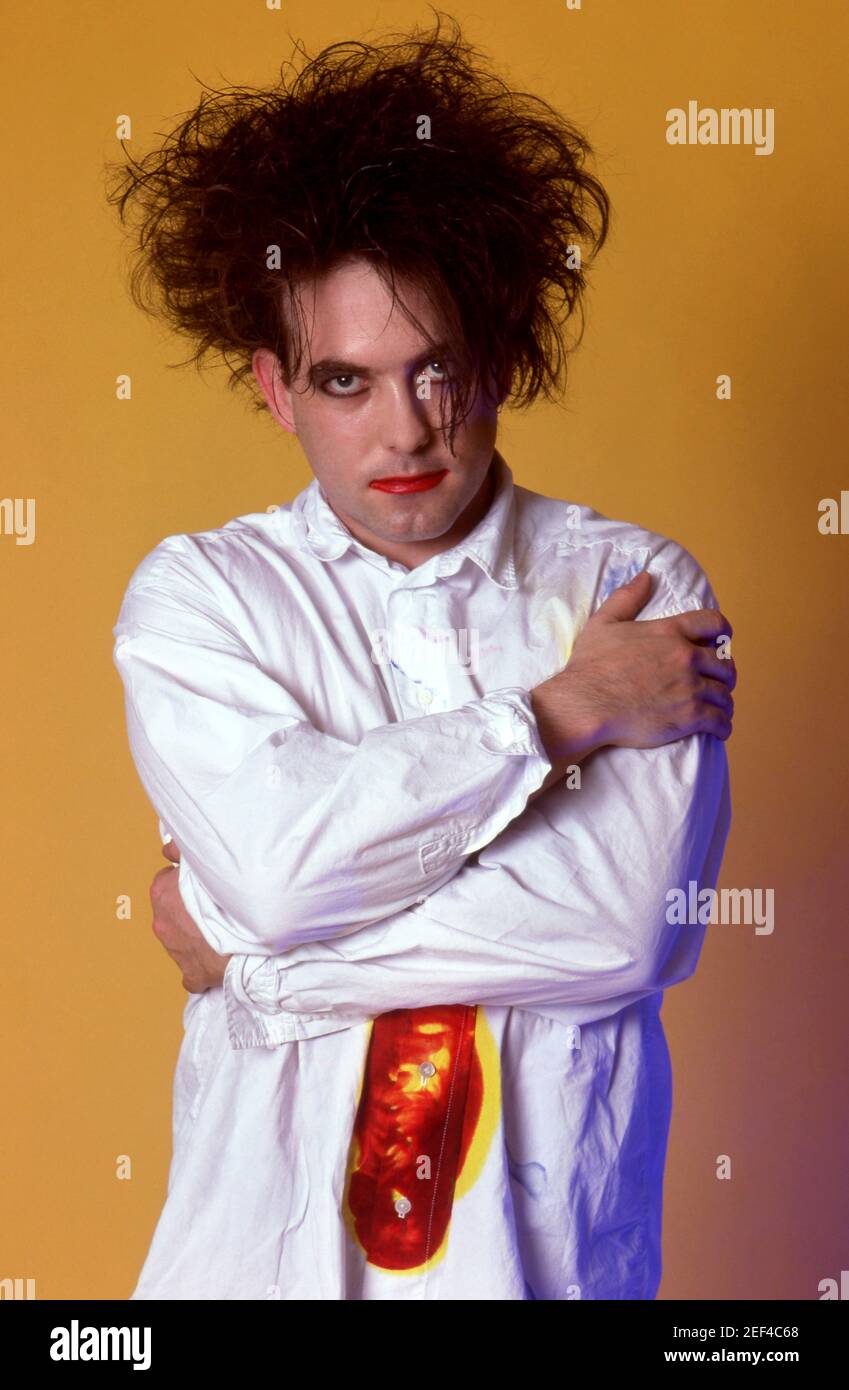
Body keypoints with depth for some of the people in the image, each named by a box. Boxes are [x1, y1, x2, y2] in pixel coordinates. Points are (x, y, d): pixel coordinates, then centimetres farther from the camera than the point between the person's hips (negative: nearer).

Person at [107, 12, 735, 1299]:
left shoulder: (641, 588, -6)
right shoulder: (196, 594, -4)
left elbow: (630, 923, -18)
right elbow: (275, 863, -20)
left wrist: (251, 946, -15)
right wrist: (557, 711, -14)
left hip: (548, 1236, 0)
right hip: (271, 1230, 1)